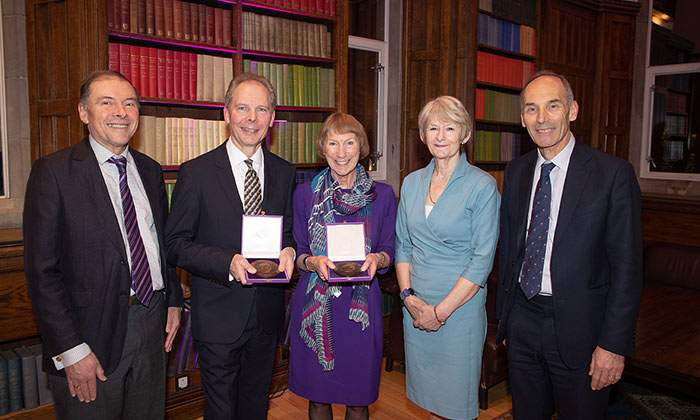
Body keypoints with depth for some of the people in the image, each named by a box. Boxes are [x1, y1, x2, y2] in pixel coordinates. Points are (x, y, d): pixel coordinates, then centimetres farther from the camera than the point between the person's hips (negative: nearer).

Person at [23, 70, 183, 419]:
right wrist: (70, 349, -15)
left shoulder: (150, 170, 9)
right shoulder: (53, 172, -9)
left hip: (153, 322, 5)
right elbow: (42, 270, -12)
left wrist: (174, 300, 9)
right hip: (93, 335, -5)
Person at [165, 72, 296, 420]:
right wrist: (228, 262, -24)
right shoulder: (196, 172, -9)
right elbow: (176, 244, -9)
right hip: (219, 316, -3)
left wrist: (288, 251, -14)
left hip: (268, 313, 4)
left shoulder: (284, 173, 3)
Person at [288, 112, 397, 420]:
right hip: (314, 305, 0)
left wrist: (376, 259, -16)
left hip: (362, 305, 0)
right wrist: (313, 262, -17)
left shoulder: (382, 195, 1)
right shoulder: (305, 194, 0)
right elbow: (296, 253, 4)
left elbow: (389, 250, 7)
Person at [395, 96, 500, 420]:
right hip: (415, 306, 4)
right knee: (427, 393, 17)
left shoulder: (482, 186, -10)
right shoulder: (412, 182, 6)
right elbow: (402, 244, 10)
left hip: (460, 306, -4)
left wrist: (441, 311, -13)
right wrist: (408, 295, -4)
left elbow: (482, 258, -13)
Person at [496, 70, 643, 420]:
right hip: (522, 323, 4)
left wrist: (614, 344, -13)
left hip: (578, 326, -4)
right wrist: (504, 315, 10)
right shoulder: (516, 172, 4)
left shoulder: (614, 174, -11)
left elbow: (627, 266, -11)